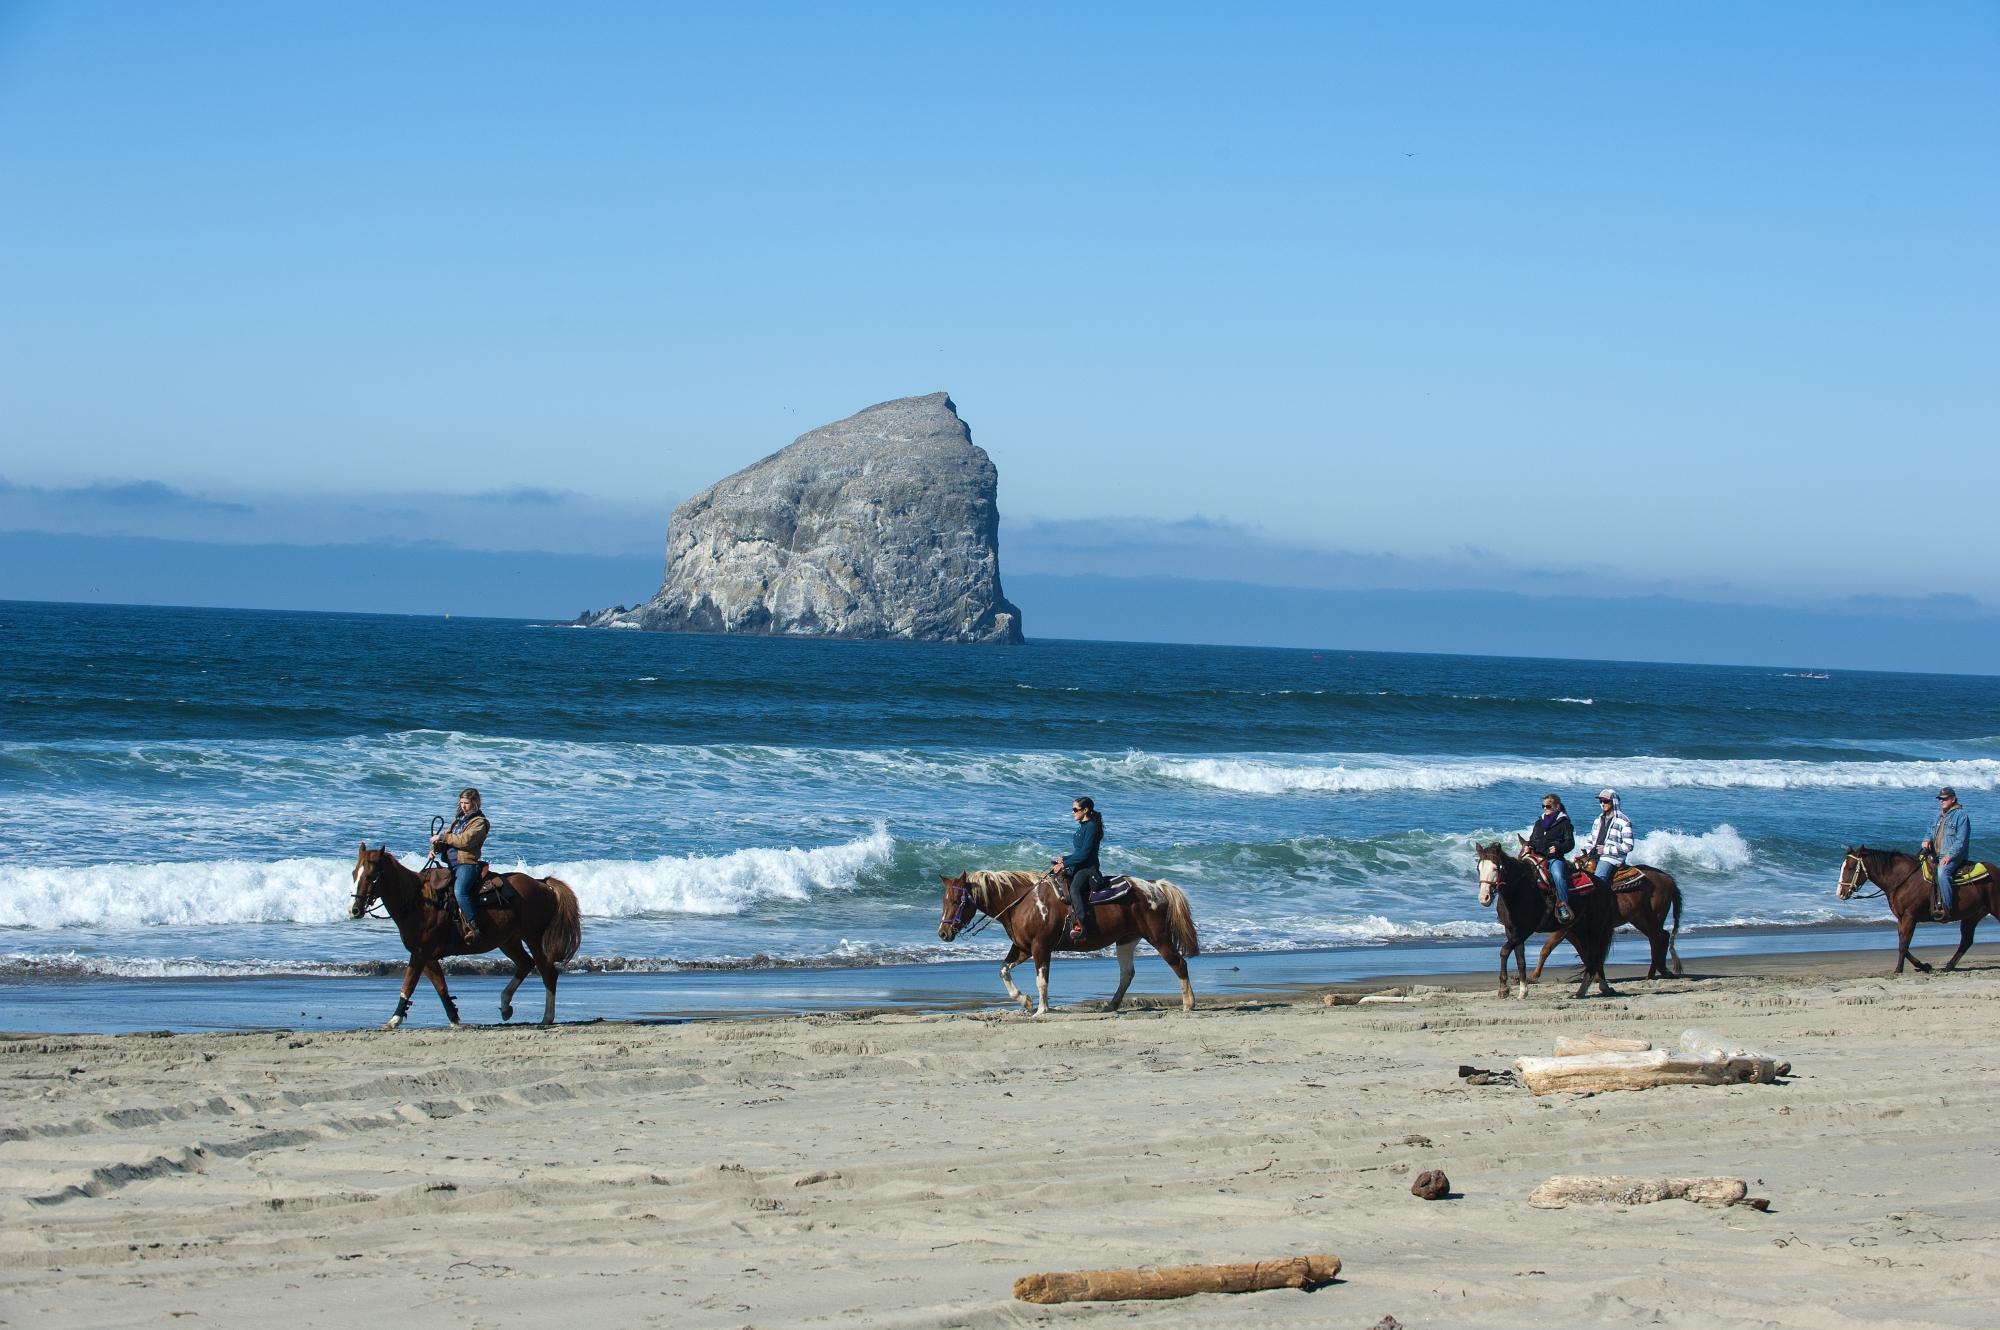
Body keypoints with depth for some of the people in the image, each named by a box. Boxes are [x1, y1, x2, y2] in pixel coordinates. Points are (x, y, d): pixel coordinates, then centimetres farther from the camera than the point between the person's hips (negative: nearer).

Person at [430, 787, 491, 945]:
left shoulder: (479, 822, -4)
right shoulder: (458, 820, 22)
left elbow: (465, 841, -16)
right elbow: (447, 839, 23)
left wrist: (443, 837, -10)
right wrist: (436, 848, 2)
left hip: (467, 864, -9)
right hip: (452, 865, 9)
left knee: (460, 891, -31)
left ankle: (473, 928, -31)